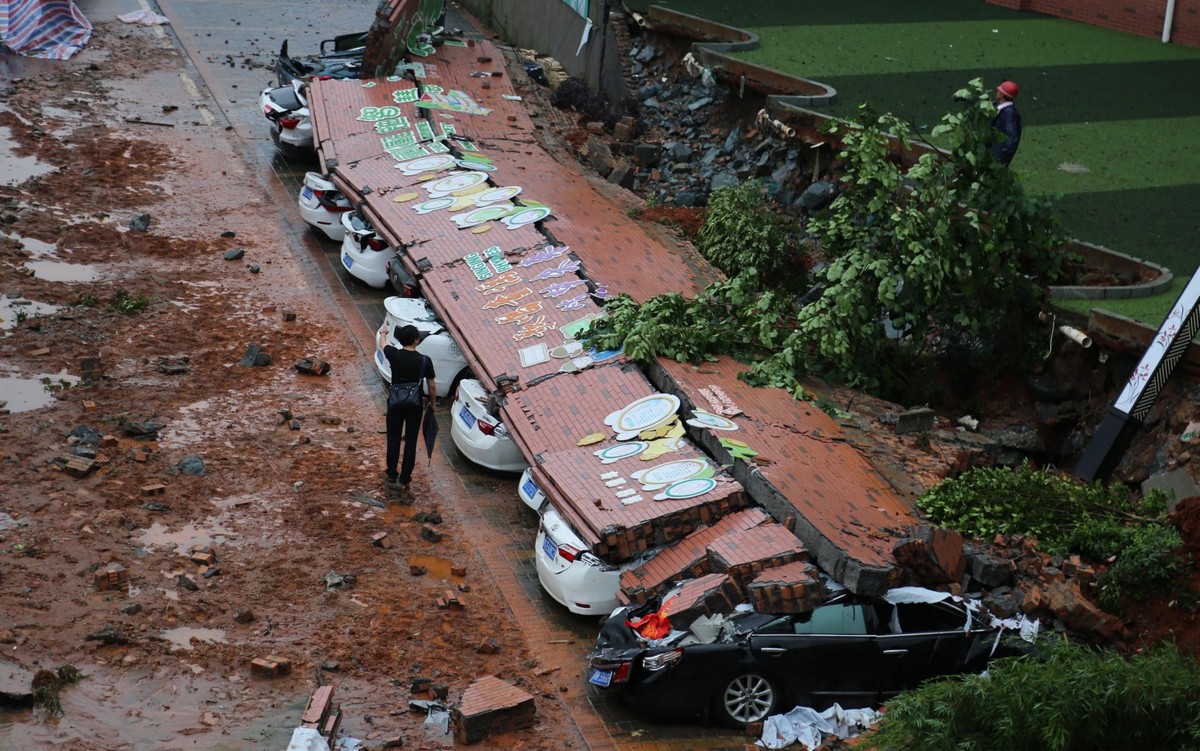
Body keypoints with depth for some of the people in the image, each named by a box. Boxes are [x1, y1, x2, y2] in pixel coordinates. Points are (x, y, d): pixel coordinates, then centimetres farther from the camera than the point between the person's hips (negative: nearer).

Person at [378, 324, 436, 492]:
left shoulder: (394, 355, -13)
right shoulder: (425, 361, -15)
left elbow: (382, 344, 11)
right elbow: (432, 386, -5)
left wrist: (383, 333, 34)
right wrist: (433, 403, 13)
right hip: (415, 405, -1)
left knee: (393, 439, 14)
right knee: (411, 441, 9)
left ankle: (392, 477, 22)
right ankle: (404, 479, 12)